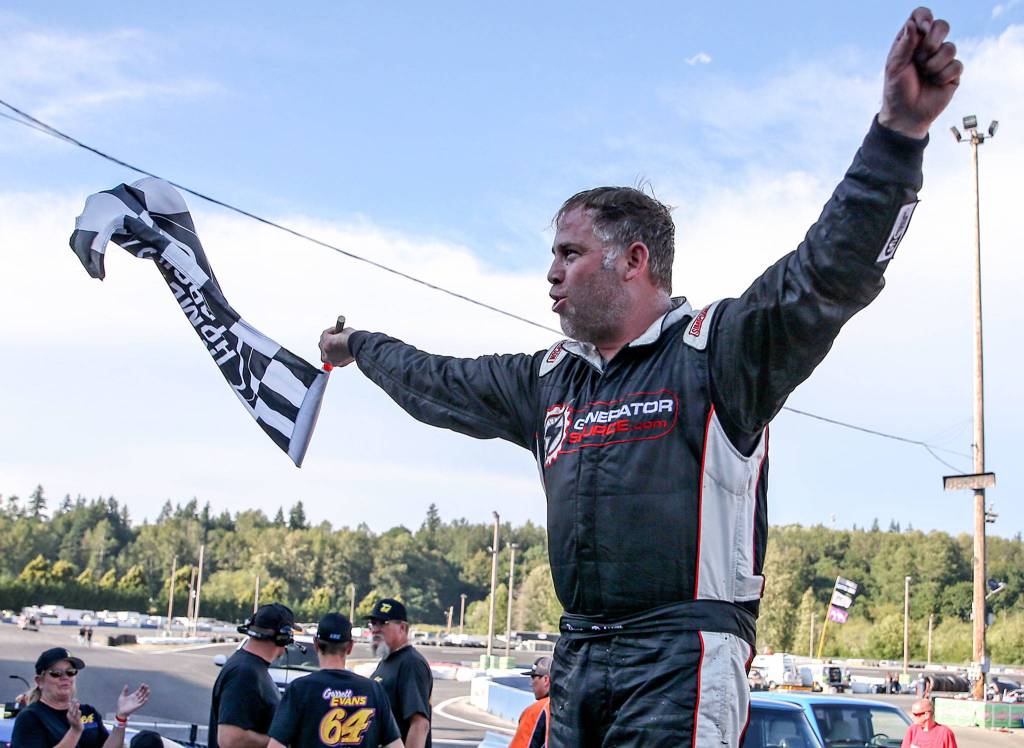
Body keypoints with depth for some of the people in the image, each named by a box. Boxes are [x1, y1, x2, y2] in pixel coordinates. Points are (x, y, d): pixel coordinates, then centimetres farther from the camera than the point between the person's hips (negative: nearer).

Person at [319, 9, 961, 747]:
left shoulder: (715, 349, -5)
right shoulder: (549, 380, 17)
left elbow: (829, 273, -19)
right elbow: (440, 385, 32)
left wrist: (899, 131, -31)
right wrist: (360, 346, 46)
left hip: (682, 662, -7)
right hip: (578, 657, 7)